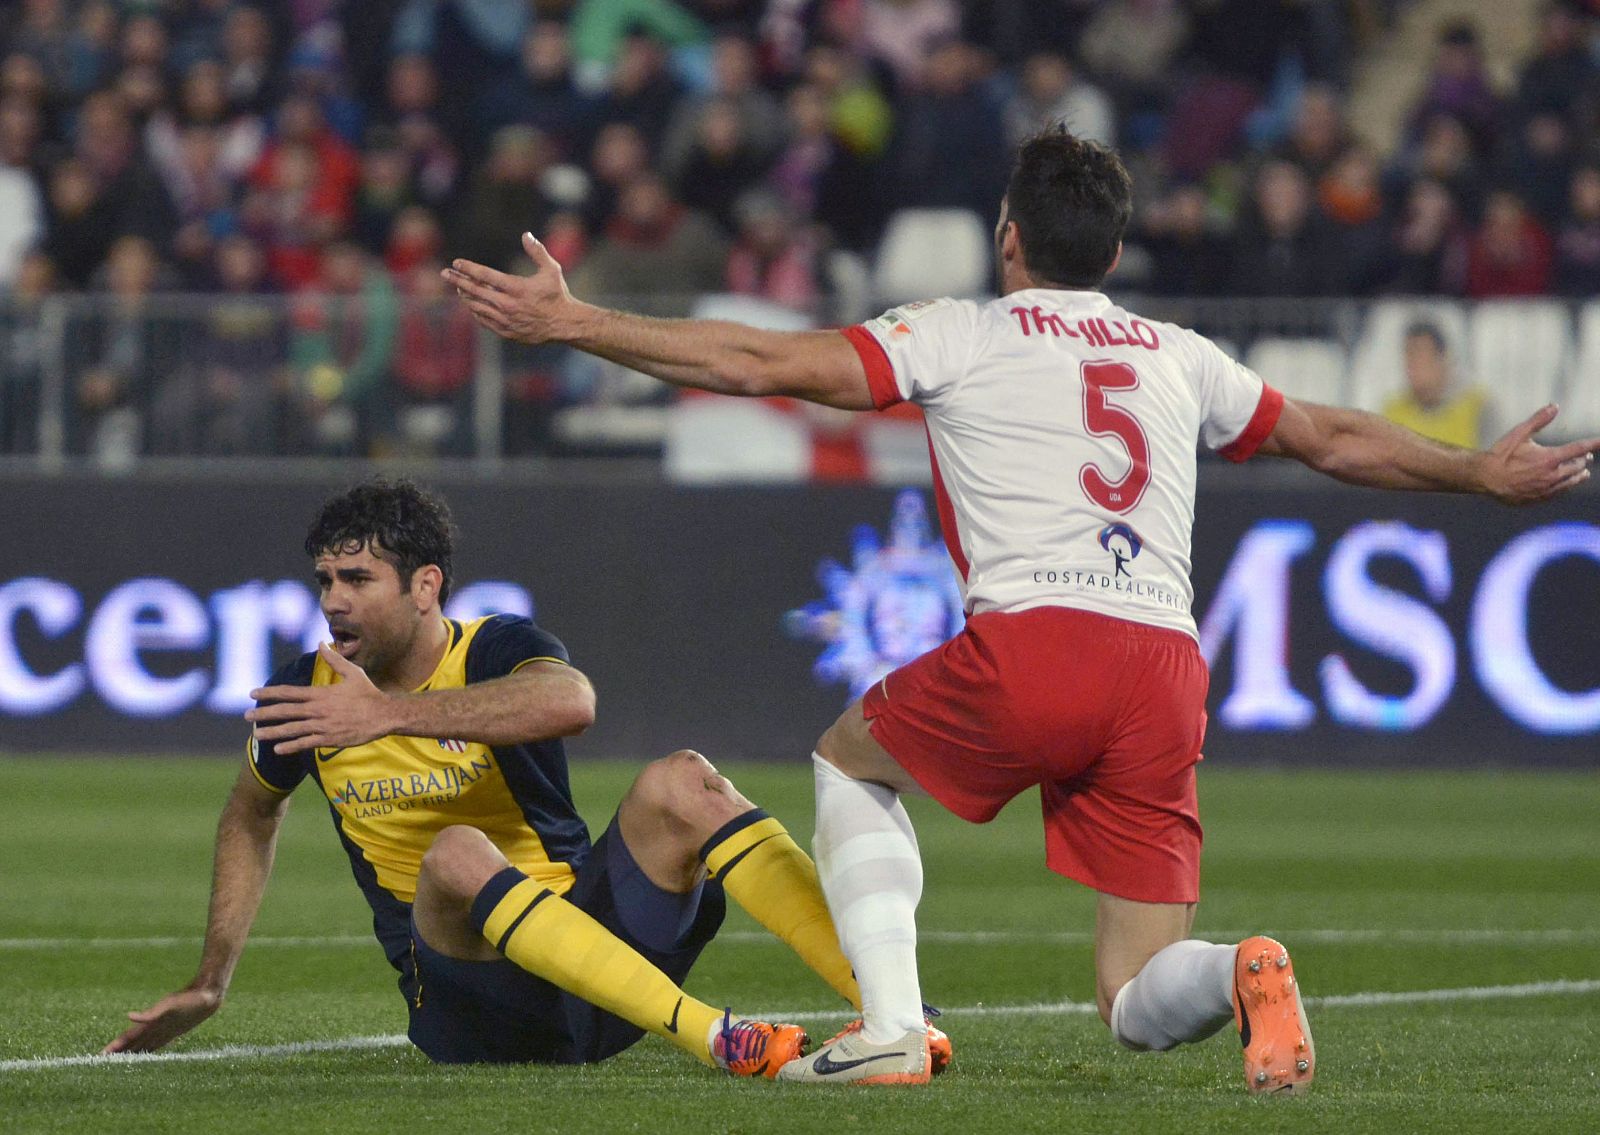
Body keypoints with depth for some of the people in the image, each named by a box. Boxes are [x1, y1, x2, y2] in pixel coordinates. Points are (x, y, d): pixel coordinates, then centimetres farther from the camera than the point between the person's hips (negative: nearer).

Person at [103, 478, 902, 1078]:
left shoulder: (495, 651, -7)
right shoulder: (305, 697, 5)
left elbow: (569, 701, -34)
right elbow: (251, 814, 27)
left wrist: (393, 711, -38)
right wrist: (209, 984, 21)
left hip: (592, 945, 0)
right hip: (468, 1010, 0)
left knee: (680, 785, -24)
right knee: (455, 854, -33)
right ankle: (713, 1040, -47)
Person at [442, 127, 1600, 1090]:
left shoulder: (962, 335, 11)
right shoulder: (1181, 358, 24)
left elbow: (758, 363, 6)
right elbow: (1337, 439, 36)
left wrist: (570, 322, 11)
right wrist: (1484, 473, 52)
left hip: (1030, 647, -4)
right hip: (1165, 673, 4)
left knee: (850, 760, 27)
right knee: (1139, 1005, 11)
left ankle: (890, 1026, 8)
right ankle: (1241, 971, -24)